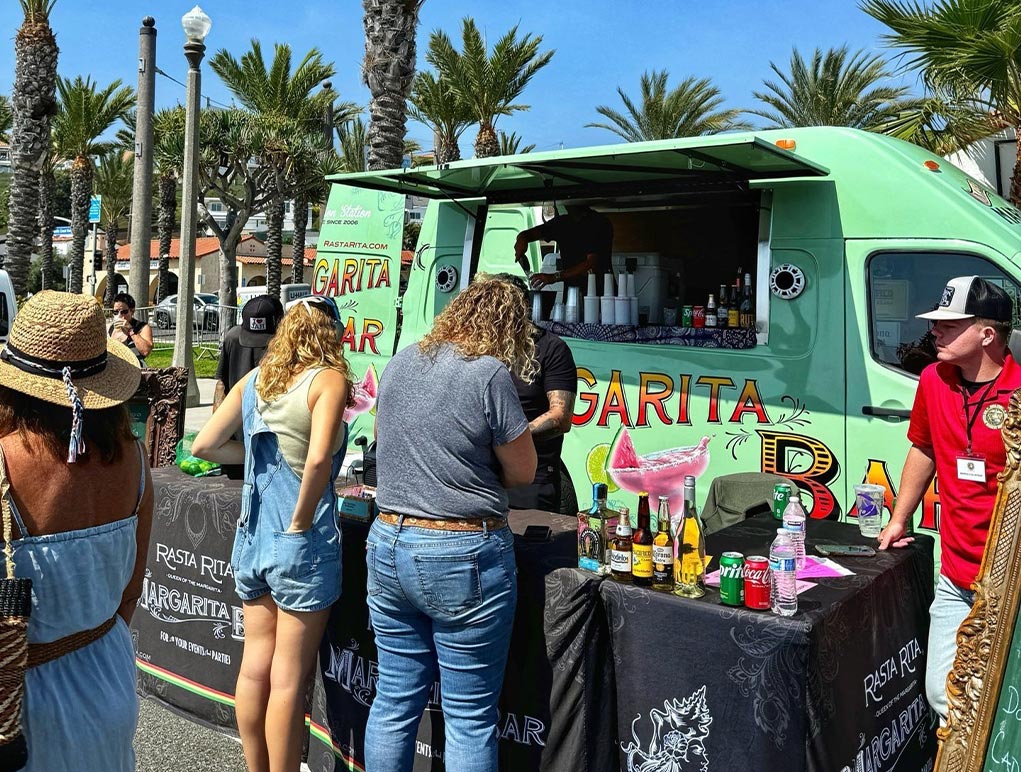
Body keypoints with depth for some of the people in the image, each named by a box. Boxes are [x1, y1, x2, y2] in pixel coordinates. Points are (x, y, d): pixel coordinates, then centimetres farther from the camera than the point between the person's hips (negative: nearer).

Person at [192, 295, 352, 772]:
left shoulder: (255, 379, 5)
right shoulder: (329, 378, -12)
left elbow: (203, 445, 7)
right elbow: (318, 459, -27)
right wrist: (301, 523, -15)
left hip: (252, 536, 6)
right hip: (302, 543, -6)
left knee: (255, 665, 18)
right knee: (288, 679, 6)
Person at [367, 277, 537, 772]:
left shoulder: (399, 363, 7)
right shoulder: (489, 373, -14)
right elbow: (523, 472, -6)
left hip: (387, 546, 7)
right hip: (464, 556, -6)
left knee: (395, 702, 18)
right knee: (470, 718, 6)